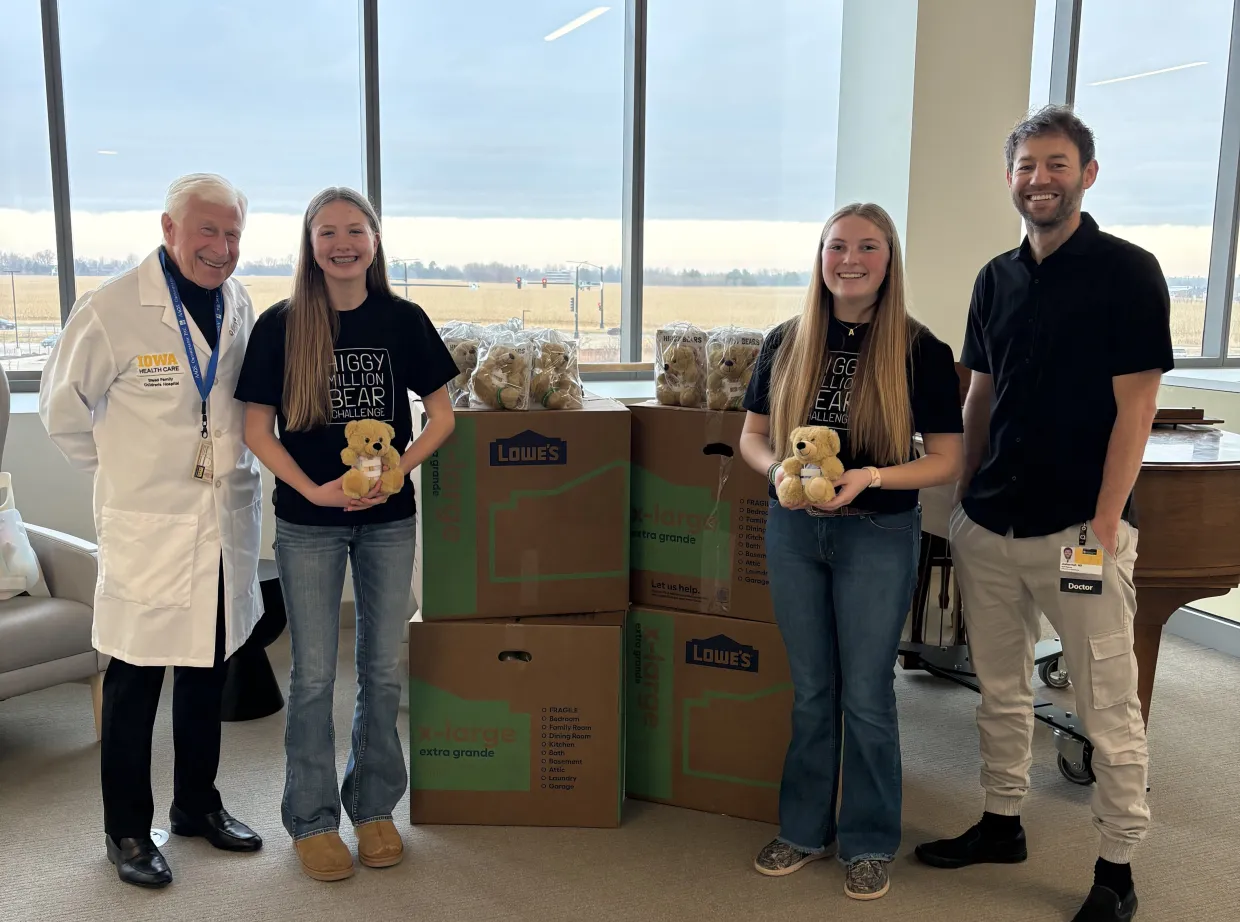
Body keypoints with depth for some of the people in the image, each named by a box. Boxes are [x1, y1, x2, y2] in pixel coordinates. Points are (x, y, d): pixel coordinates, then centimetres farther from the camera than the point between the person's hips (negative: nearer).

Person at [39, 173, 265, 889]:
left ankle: (197, 803, 35)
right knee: (135, 681, 6)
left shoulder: (239, 305, 3)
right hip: (148, 529, -5)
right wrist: (122, 470, 2)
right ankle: (128, 830, 24)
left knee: (210, 670, 17)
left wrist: (233, 467, 11)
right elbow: (63, 408, -3)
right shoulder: (111, 311, -14)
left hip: (229, 522, 5)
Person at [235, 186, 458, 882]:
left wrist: (396, 471, -12)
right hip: (308, 522, -1)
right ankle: (313, 819, 23)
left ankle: (375, 806, 28)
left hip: (388, 518, 2)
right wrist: (316, 489, -15)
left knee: (383, 668, 11)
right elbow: (257, 428, -3)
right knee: (315, 673, 7)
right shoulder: (282, 324, -5)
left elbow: (441, 415, 3)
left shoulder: (403, 320, -1)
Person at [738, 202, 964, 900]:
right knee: (811, 688, 15)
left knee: (866, 693, 6)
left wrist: (871, 476, -23)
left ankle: (871, 843, 26)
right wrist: (778, 468, -15)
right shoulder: (787, 343, 1)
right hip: (794, 529, 3)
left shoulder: (921, 352, -9)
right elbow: (753, 435, 7)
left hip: (879, 535, -3)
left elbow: (948, 461, -8)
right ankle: (806, 828, 31)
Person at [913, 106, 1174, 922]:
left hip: (1078, 529, -5)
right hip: (989, 527, 6)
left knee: (1109, 709, 4)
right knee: (1000, 689, 16)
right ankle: (1002, 823, 33)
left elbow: (1135, 408, -10)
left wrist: (1103, 525, -14)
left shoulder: (1127, 272, -7)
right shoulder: (997, 278, 10)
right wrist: (966, 496, 11)